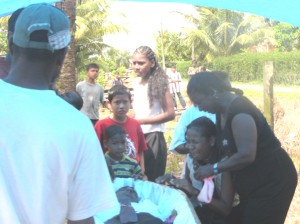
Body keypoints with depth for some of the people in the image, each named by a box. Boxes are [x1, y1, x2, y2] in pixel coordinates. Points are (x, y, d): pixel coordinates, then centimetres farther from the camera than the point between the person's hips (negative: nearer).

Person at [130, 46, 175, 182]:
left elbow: (170, 114, -15)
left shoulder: (159, 83, -9)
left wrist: (142, 121, -14)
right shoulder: (135, 84, 8)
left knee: (153, 179, 2)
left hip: (153, 137, -6)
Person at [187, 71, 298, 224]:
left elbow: (246, 155, -32)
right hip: (252, 183, 10)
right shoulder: (222, 110, 5)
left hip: (272, 182, -9)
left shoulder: (238, 110, -25)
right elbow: (225, 146, 13)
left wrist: (213, 169, -22)